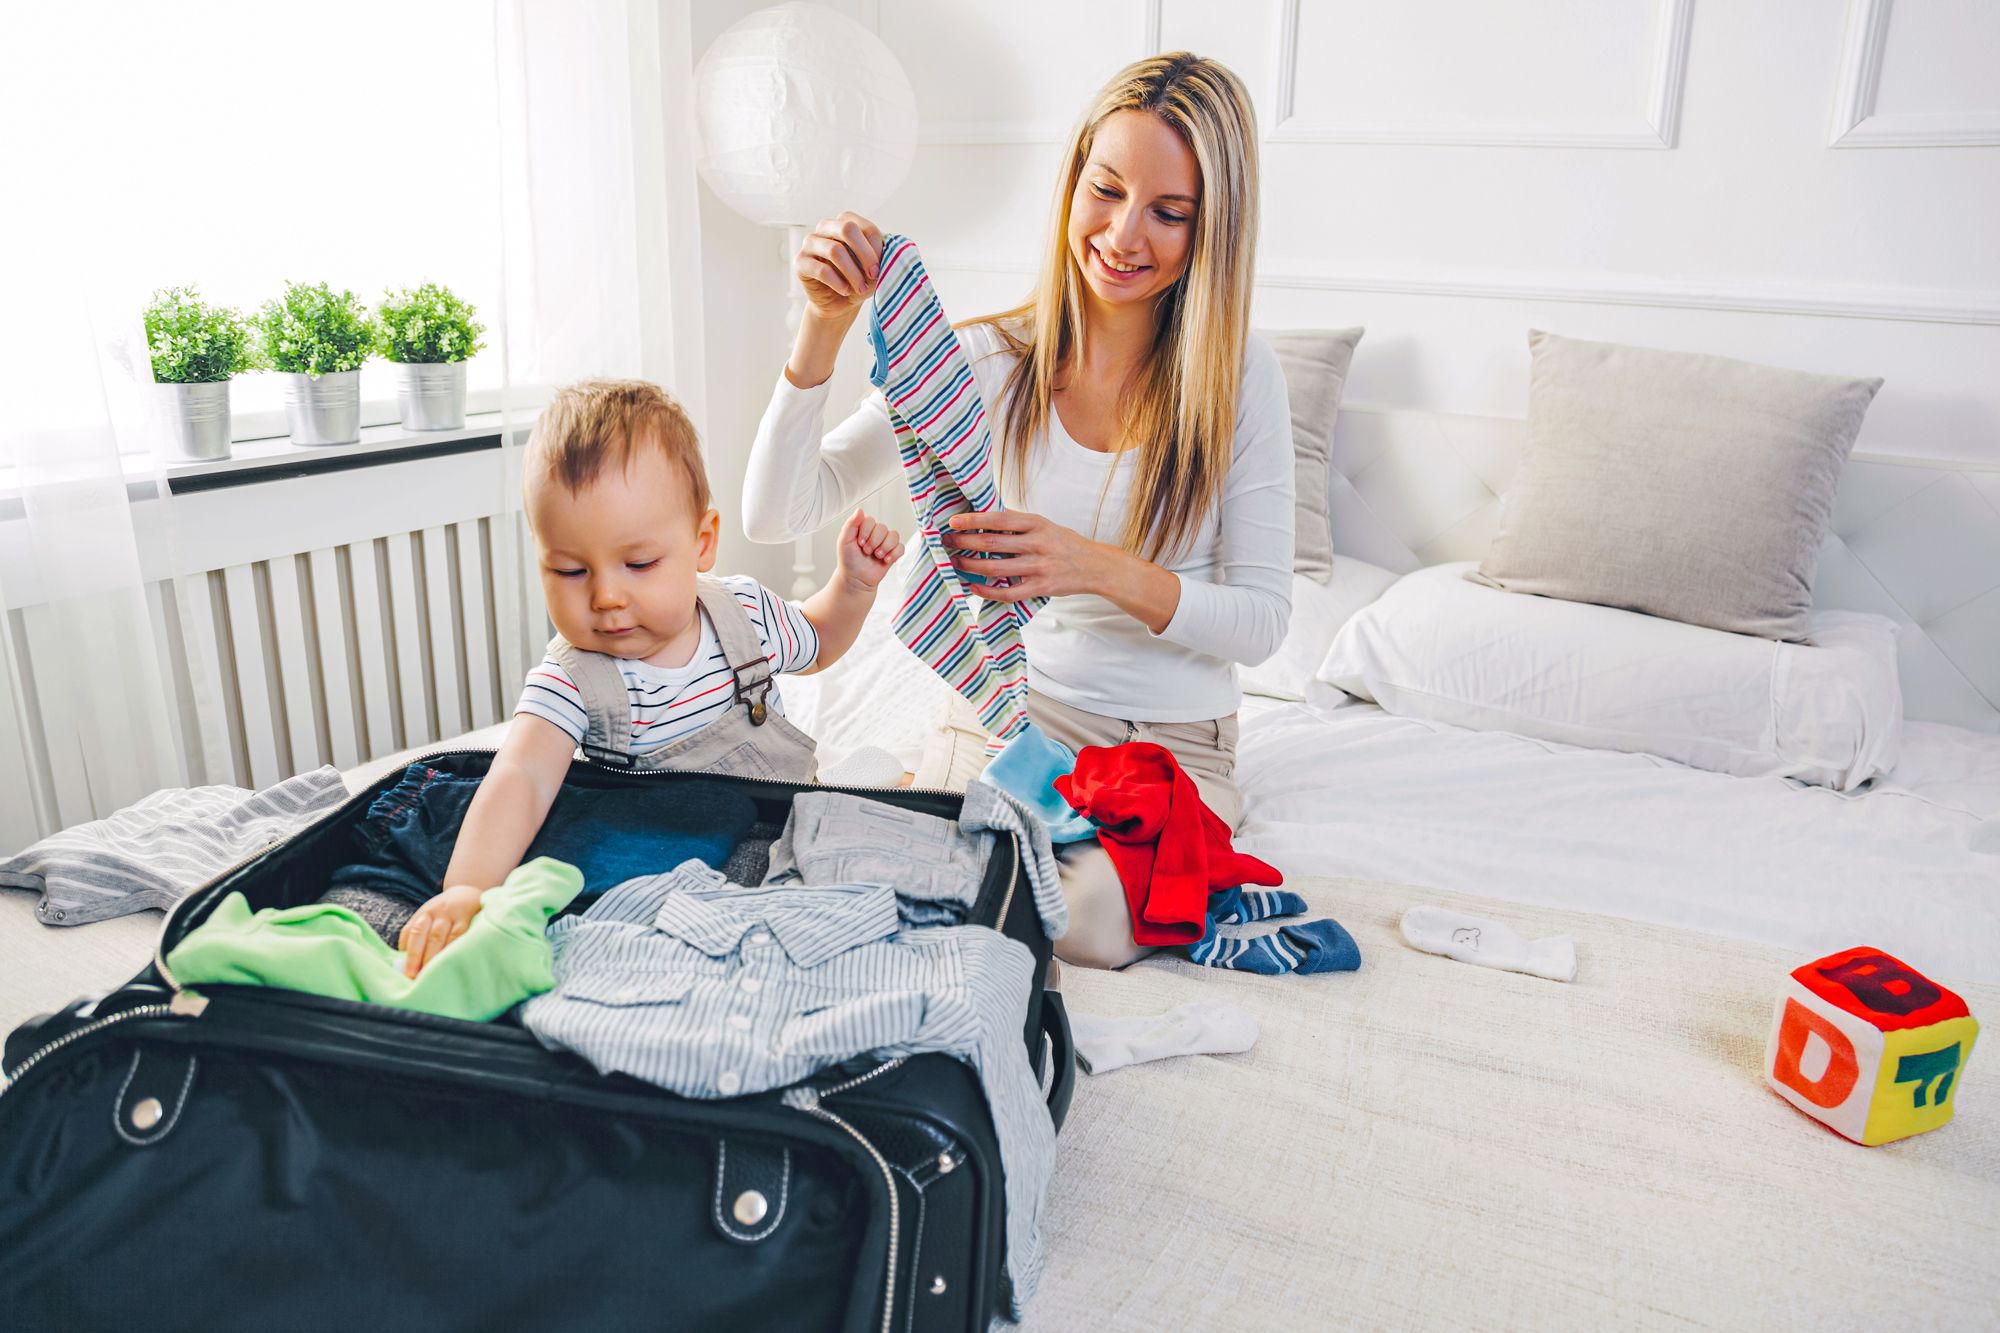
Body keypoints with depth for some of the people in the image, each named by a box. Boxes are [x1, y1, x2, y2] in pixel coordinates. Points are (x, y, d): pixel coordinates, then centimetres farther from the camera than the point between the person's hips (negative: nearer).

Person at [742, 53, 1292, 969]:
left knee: (1084, 927, -27)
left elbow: (1262, 621, -11)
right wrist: (824, 328, -24)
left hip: (1173, 737, -1)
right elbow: (774, 517, -10)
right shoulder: (989, 359, -7)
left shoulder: (1238, 375, -9)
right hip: (1012, 700, 1)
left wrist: (1100, 568, -29)